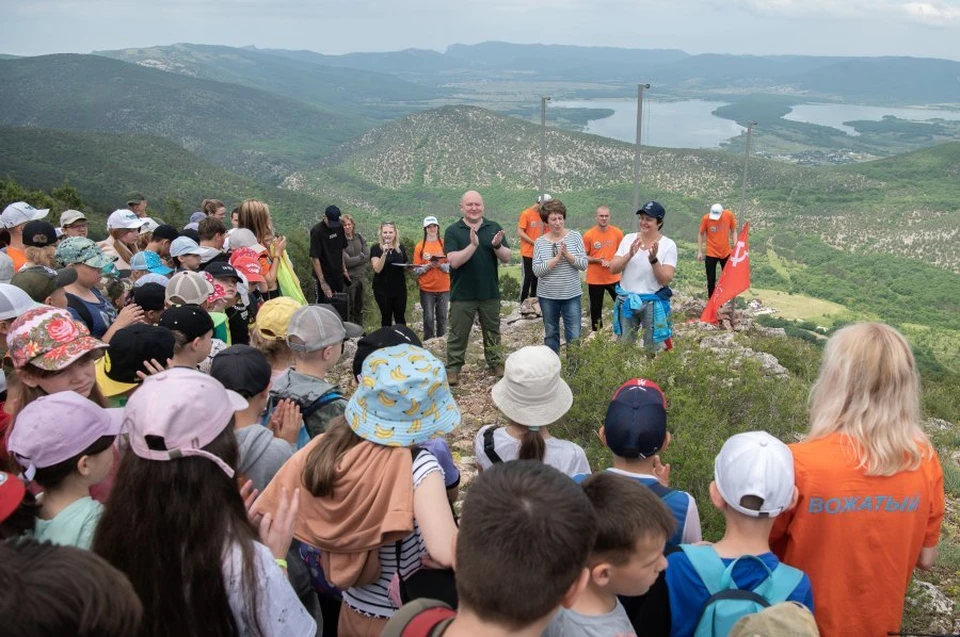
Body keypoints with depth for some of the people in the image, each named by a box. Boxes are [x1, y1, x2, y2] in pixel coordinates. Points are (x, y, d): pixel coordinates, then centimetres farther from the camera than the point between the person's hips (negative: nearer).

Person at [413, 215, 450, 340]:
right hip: (427, 289, 0)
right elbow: (416, 270, 1)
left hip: (443, 288, 0)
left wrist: (440, 265, -17)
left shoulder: (445, 244, 1)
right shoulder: (420, 246, 2)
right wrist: (428, 266, -15)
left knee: (442, 317, 5)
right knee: (428, 318, 0)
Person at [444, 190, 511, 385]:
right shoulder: (453, 231, -6)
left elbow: (506, 258, -2)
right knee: (458, 334, 6)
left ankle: (496, 363, 30)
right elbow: (453, 261, -17)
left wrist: (497, 246, -23)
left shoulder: (494, 228, 2)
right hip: (462, 294, -2)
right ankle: (453, 368, 16)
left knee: (492, 332, 15)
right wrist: (473, 245, -29)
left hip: (490, 293, 2)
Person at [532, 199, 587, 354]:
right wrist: (557, 258, -20)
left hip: (572, 295, -1)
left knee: (574, 336, 1)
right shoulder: (540, 242, -2)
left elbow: (584, 264, -6)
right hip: (547, 296, 1)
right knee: (550, 334, 13)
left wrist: (568, 255, -22)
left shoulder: (575, 236, -2)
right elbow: (537, 270, -11)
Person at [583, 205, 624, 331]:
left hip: (614, 277, 1)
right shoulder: (588, 235, -9)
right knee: (596, 309, 9)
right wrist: (598, 260, -18)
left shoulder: (617, 233, -3)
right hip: (595, 279, -1)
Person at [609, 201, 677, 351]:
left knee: (654, 349, 7)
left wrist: (653, 259, -27)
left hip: (653, 303, -3)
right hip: (626, 301, 3)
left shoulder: (668, 245, -7)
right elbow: (613, 269, -4)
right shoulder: (628, 239, 2)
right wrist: (630, 254, -19)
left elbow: (666, 280, -13)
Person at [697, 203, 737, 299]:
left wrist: (735, 245, -8)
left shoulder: (729, 215, -12)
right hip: (711, 253, -2)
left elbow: (733, 231, 2)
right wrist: (699, 251, -4)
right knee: (711, 280, 3)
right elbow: (701, 234, -3)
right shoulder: (706, 218, -16)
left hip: (726, 252, 2)